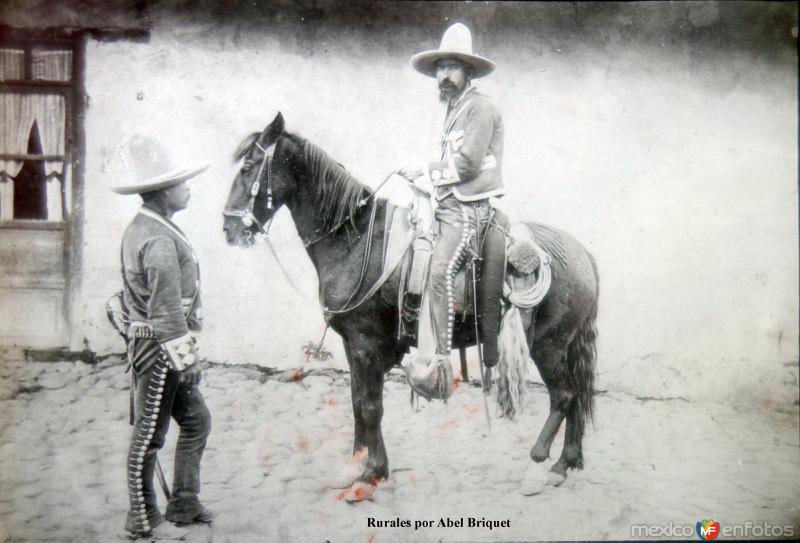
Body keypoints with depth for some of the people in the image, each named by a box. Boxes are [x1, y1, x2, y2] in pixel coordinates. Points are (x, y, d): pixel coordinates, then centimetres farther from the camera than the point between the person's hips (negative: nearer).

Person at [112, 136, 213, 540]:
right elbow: (167, 311, -23)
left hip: (152, 346, 10)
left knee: (196, 420, 17)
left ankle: (184, 504, 26)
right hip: (160, 348, -10)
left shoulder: (140, 230, 12)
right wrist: (186, 358, -19)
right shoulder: (160, 240, -20)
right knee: (149, 433, 1)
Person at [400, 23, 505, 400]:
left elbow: (468, 163, -15)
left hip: (467, 209, -11)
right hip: (446, 205, 11)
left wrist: (426, 171, -7)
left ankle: (441, 367, -35)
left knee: (440, 271, -29)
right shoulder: (453, 110, 23)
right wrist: (428, 179, 9)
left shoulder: (480, 107, -6)